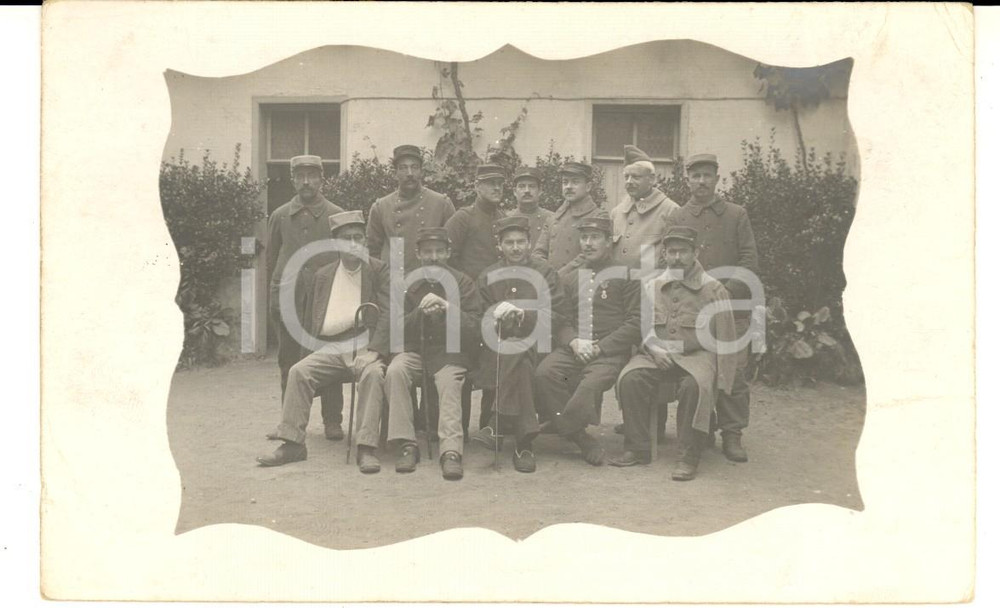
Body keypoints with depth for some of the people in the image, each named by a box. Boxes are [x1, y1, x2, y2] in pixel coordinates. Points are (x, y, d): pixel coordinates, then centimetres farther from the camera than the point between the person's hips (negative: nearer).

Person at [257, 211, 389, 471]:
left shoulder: (378, 270, 6)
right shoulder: (322, 276, 16)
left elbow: (385, 314, -4)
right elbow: (311, 322, 19)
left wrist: (371, 350, -16)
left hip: (366, 346, -3)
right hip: (330, 348, 4)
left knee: (373, 373, -33)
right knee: (298, 371, -20)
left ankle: (366, 448, -35)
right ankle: (292, 443, -16)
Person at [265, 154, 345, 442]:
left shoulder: (336, 215, 4)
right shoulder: (280, 216, 9)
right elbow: (271, 259, 16)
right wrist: (281, 287, 14)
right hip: (287, 297, 2)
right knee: (288, 361, 7)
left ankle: (332, 421, 10)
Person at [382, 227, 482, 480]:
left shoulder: (463, 283, 4)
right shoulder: (409, 285, 11)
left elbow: (474, 329, -3)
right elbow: (399, 329, 7)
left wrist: (447, 308, -18)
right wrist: (420, 312, -12)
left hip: (450, 352, -2)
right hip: (414, 350, 2)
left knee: (450, 382, -33)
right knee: (394, 371, -28)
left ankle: (451, 451, -39)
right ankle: (407, 445, -25)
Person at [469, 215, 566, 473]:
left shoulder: (545, 273, 10)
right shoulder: (486, 277, 17)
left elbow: (556, 316, 0)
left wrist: (524, 314, -16)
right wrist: (497, 316, -12)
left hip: (535, 345, -1)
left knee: (517, 354, -37)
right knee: (519, 364, -35)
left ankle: (498, 425, -33)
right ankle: (523, 442, -36)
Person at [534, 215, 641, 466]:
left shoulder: (626, 276, 9)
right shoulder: (568, 278, 20)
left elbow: (635, 322, 0)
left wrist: (598, 347, -9)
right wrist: (574, 342, -10)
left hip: (610, 352, -3)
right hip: (572, 349, 4)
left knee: (591, 384, -35)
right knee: (544, 374, -27)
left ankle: (558, 427, -14)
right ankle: (582, 439, -19)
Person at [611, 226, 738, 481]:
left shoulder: (713, 290, 2)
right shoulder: (652, 287, 12)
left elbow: (725, 340, 0)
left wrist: (721, 383, -6)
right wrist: (655, 349, -9)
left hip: (697, 354, -3)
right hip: (657, 354, 3)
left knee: (695, 385, -36)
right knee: (630, 379, -26)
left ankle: (689, 456, -22)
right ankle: (637, 449, -13)